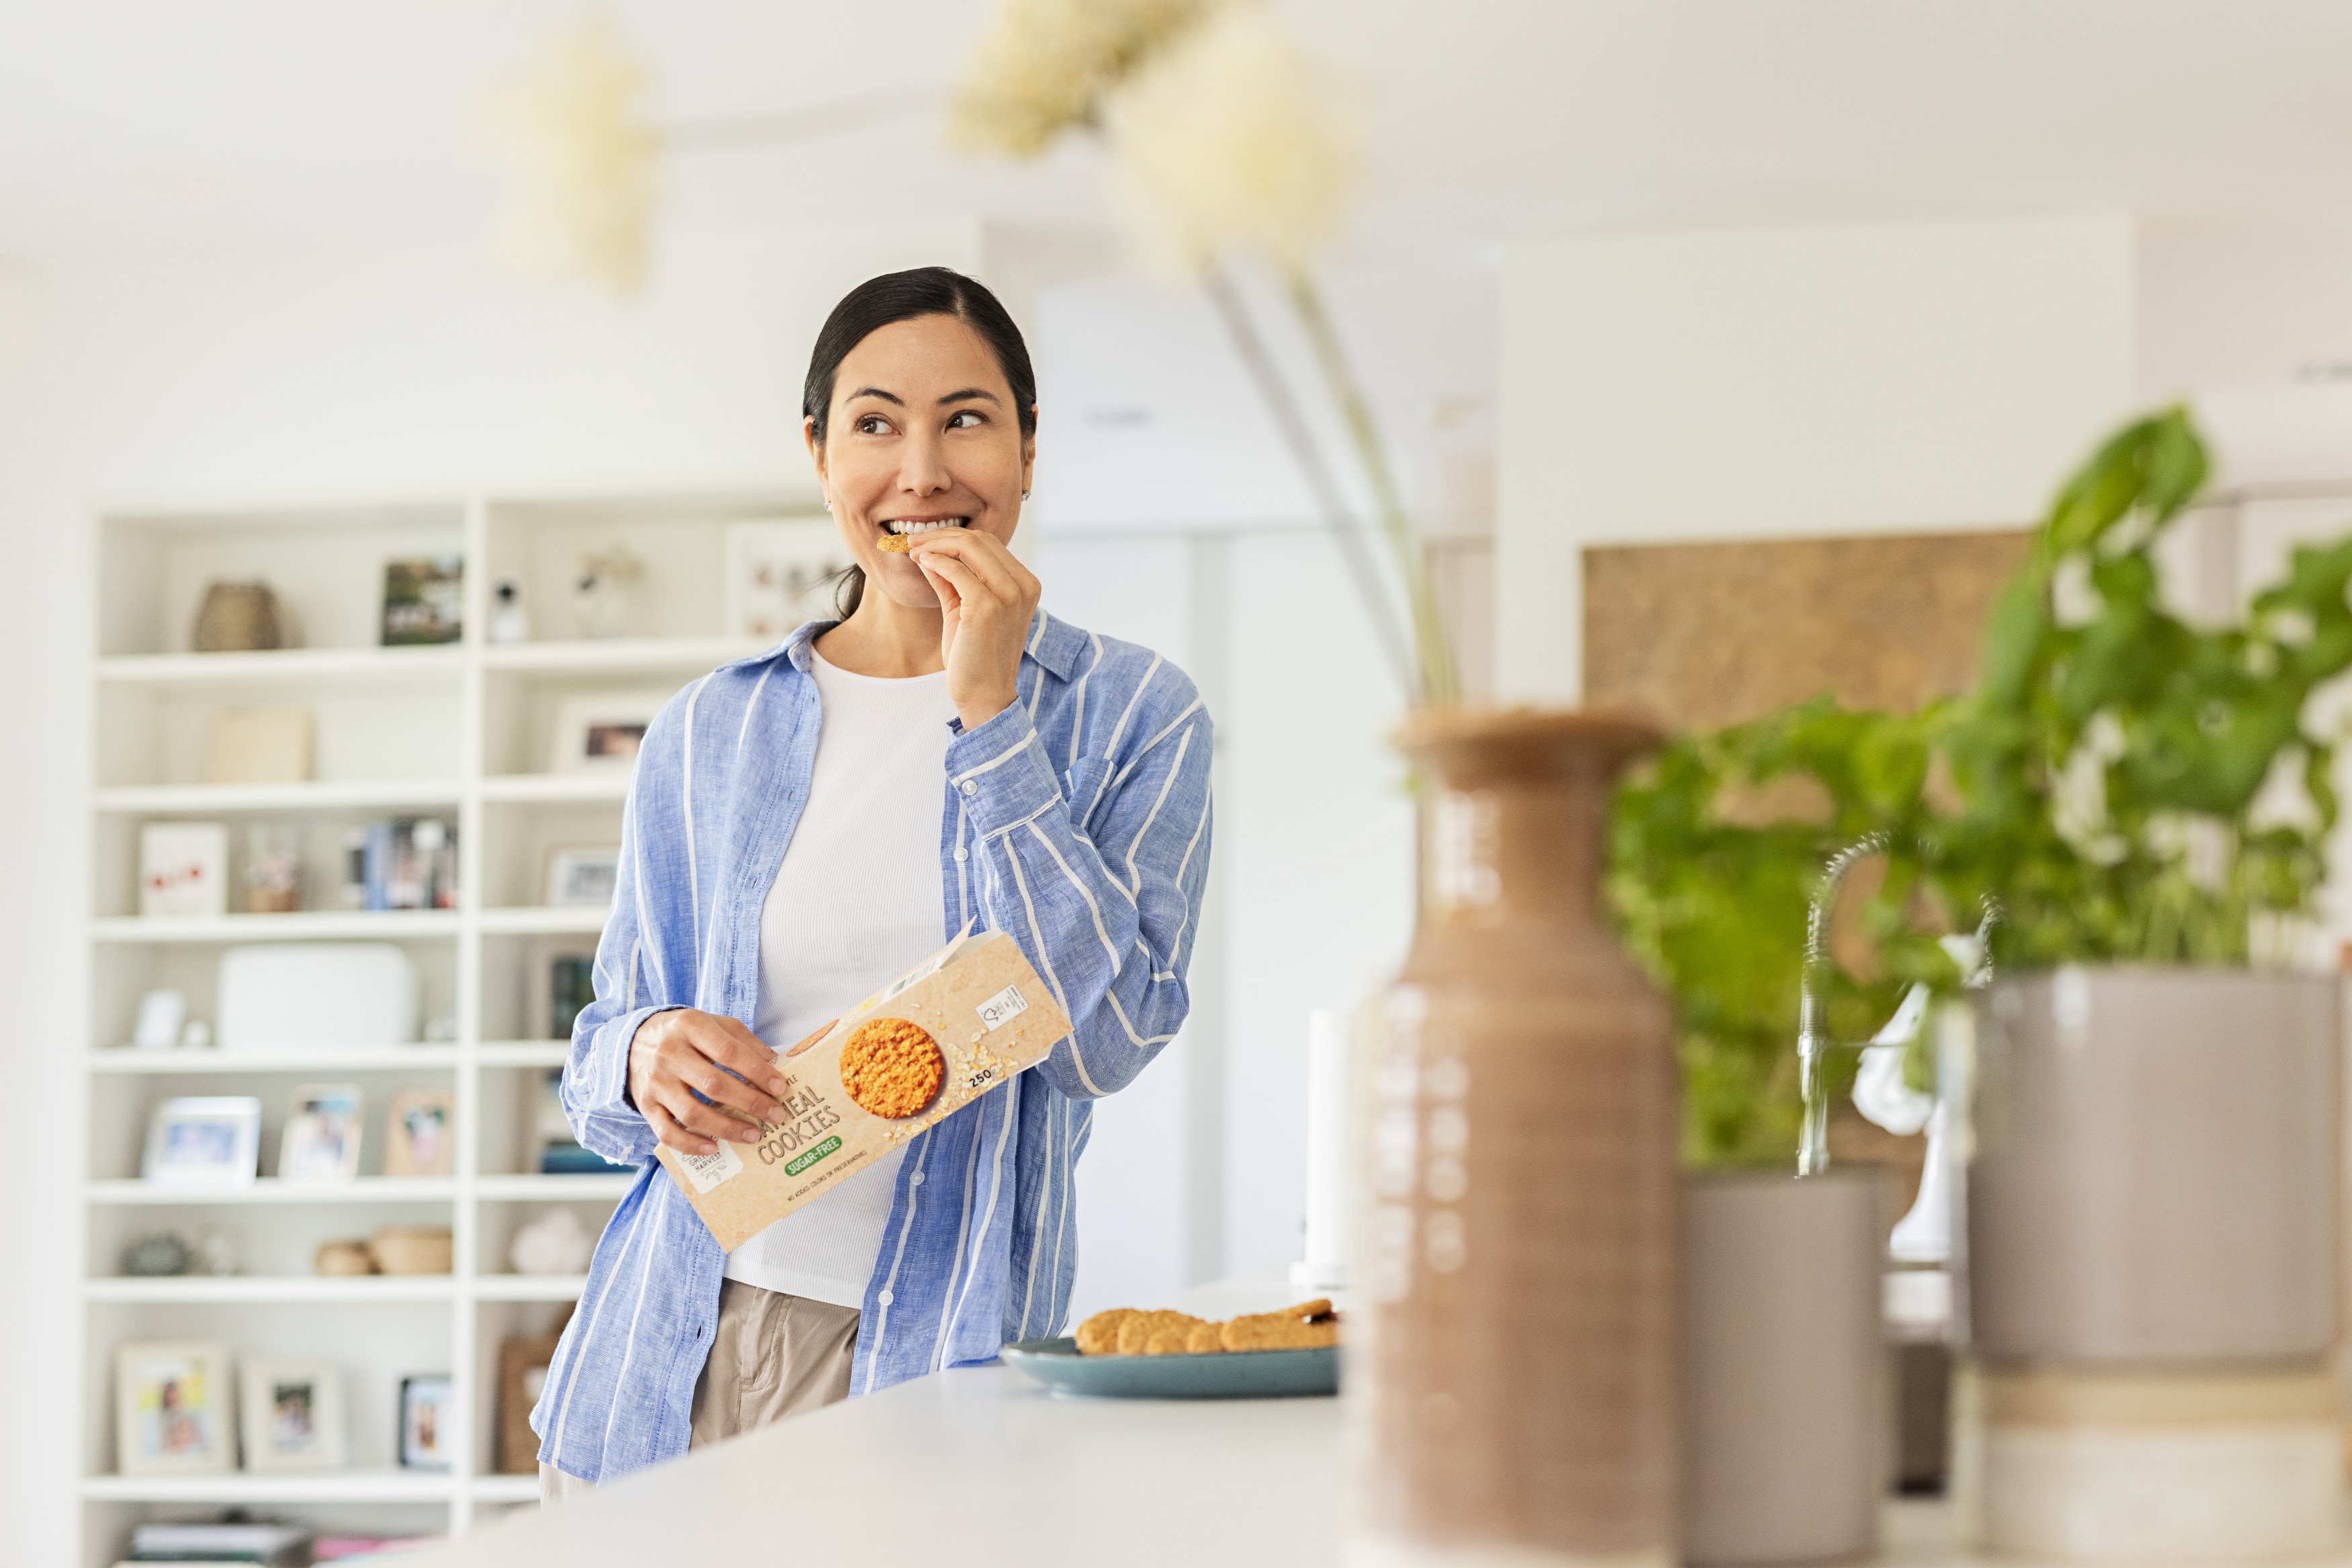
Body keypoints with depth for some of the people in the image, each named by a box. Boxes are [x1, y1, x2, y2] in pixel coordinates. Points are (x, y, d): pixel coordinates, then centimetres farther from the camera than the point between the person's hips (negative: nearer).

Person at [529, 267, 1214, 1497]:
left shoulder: (1130, 714, 0)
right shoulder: (707, 732, 8)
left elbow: (1107, 1038, -12)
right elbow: (601, 1059, 12)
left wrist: (987, 712, -12)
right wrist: (647, 1057, -12)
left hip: (941, 1363, -2)